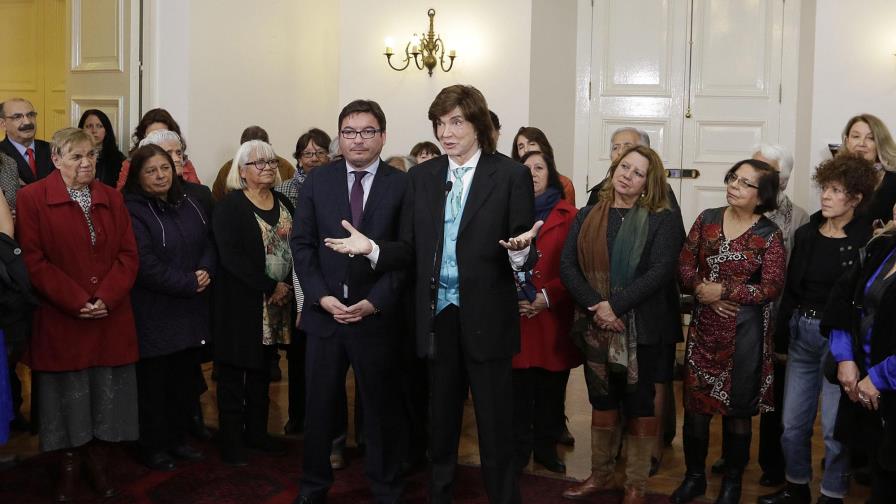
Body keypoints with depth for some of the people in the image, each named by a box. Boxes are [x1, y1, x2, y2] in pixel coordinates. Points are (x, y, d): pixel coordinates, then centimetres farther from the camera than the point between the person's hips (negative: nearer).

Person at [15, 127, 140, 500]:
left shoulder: (112, 198, 9)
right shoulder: (31, 198, -4)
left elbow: (128, 254, 4)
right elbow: (32, 261, -10)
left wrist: (106, 297, -12)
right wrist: (76, 302, -16)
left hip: (110, 320, 3)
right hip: (60, 320, -3)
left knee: (104, 394, 9)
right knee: (66, 396, 7)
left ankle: (94, 459, 26)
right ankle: (68, 465, 24)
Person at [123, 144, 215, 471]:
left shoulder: (188, 205, 10)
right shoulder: (133, 211, -14)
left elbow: (208, 243, 12)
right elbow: (146, 265, -20)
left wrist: (205, 271, -9)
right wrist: (189, 283, -17)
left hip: (191, 312, 7)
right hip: (154, 315, -7)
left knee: (184, 380, 15)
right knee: (153, 383, 6)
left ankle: (177, 440, 29)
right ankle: (153, 447, 20)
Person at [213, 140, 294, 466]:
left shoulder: (284, 203, 10)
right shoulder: (229, 207, -9)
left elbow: (295, 248, 11)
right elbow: (231, 257, -18)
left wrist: (287, 287, -5)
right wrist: (270, 288, -19)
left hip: (278, 301, 6)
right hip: (241, 302, -6)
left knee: (262, 370, 15)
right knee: (234, 372, 2)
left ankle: (257, 432, 26)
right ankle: (232, 441, 11)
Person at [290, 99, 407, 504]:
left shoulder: (403, 185, -2)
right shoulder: (317, 182, 5)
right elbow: (302, 244, 3)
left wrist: (375, 302, -14)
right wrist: (321, 296, -9)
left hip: (377, 315, -2)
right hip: (324, 312, 2)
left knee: (381, 408, 10)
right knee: (319, 406, 12)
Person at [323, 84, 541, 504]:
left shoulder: (511, 176, -4)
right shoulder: (421, 177, 7)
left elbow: (526, 256, -7)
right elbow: (411, 250, 6)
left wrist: (519, 250, -29)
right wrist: (371, 249, -10)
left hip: (486, 319, -3)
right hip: (437, 316, 4)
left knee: (495, 423, 6)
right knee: (440, 421, 17)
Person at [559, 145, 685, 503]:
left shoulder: (663, 220, -4)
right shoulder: (587, 217, 7)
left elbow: (661, 270, -15)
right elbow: (567, 265, -2)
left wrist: (615, 304, -21)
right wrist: (596, 307, -17)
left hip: (641, 326, -3)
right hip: (596, 325, 4)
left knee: (639, 403, 6)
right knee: (602, 401, 15)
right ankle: (600, 475, 29)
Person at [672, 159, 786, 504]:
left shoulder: (769, 235, -6)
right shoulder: (707, 219, 3)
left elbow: (772, 287, -12)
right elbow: (685, 266, 3)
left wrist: (724, 291, -18)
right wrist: (702, 290, -16)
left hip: (745, 331, -3)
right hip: (704, 325, 3)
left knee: (737, 407, 8)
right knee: (695, 402, 7)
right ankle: (695, 476, 26)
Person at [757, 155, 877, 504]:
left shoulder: (867, 240, -10)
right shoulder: (806, 234, 6)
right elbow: (790, 290, 10)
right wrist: (780, 337, 9)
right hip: (802, 334, 5)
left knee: (834, 427, 3)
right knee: (792, 422, 13)